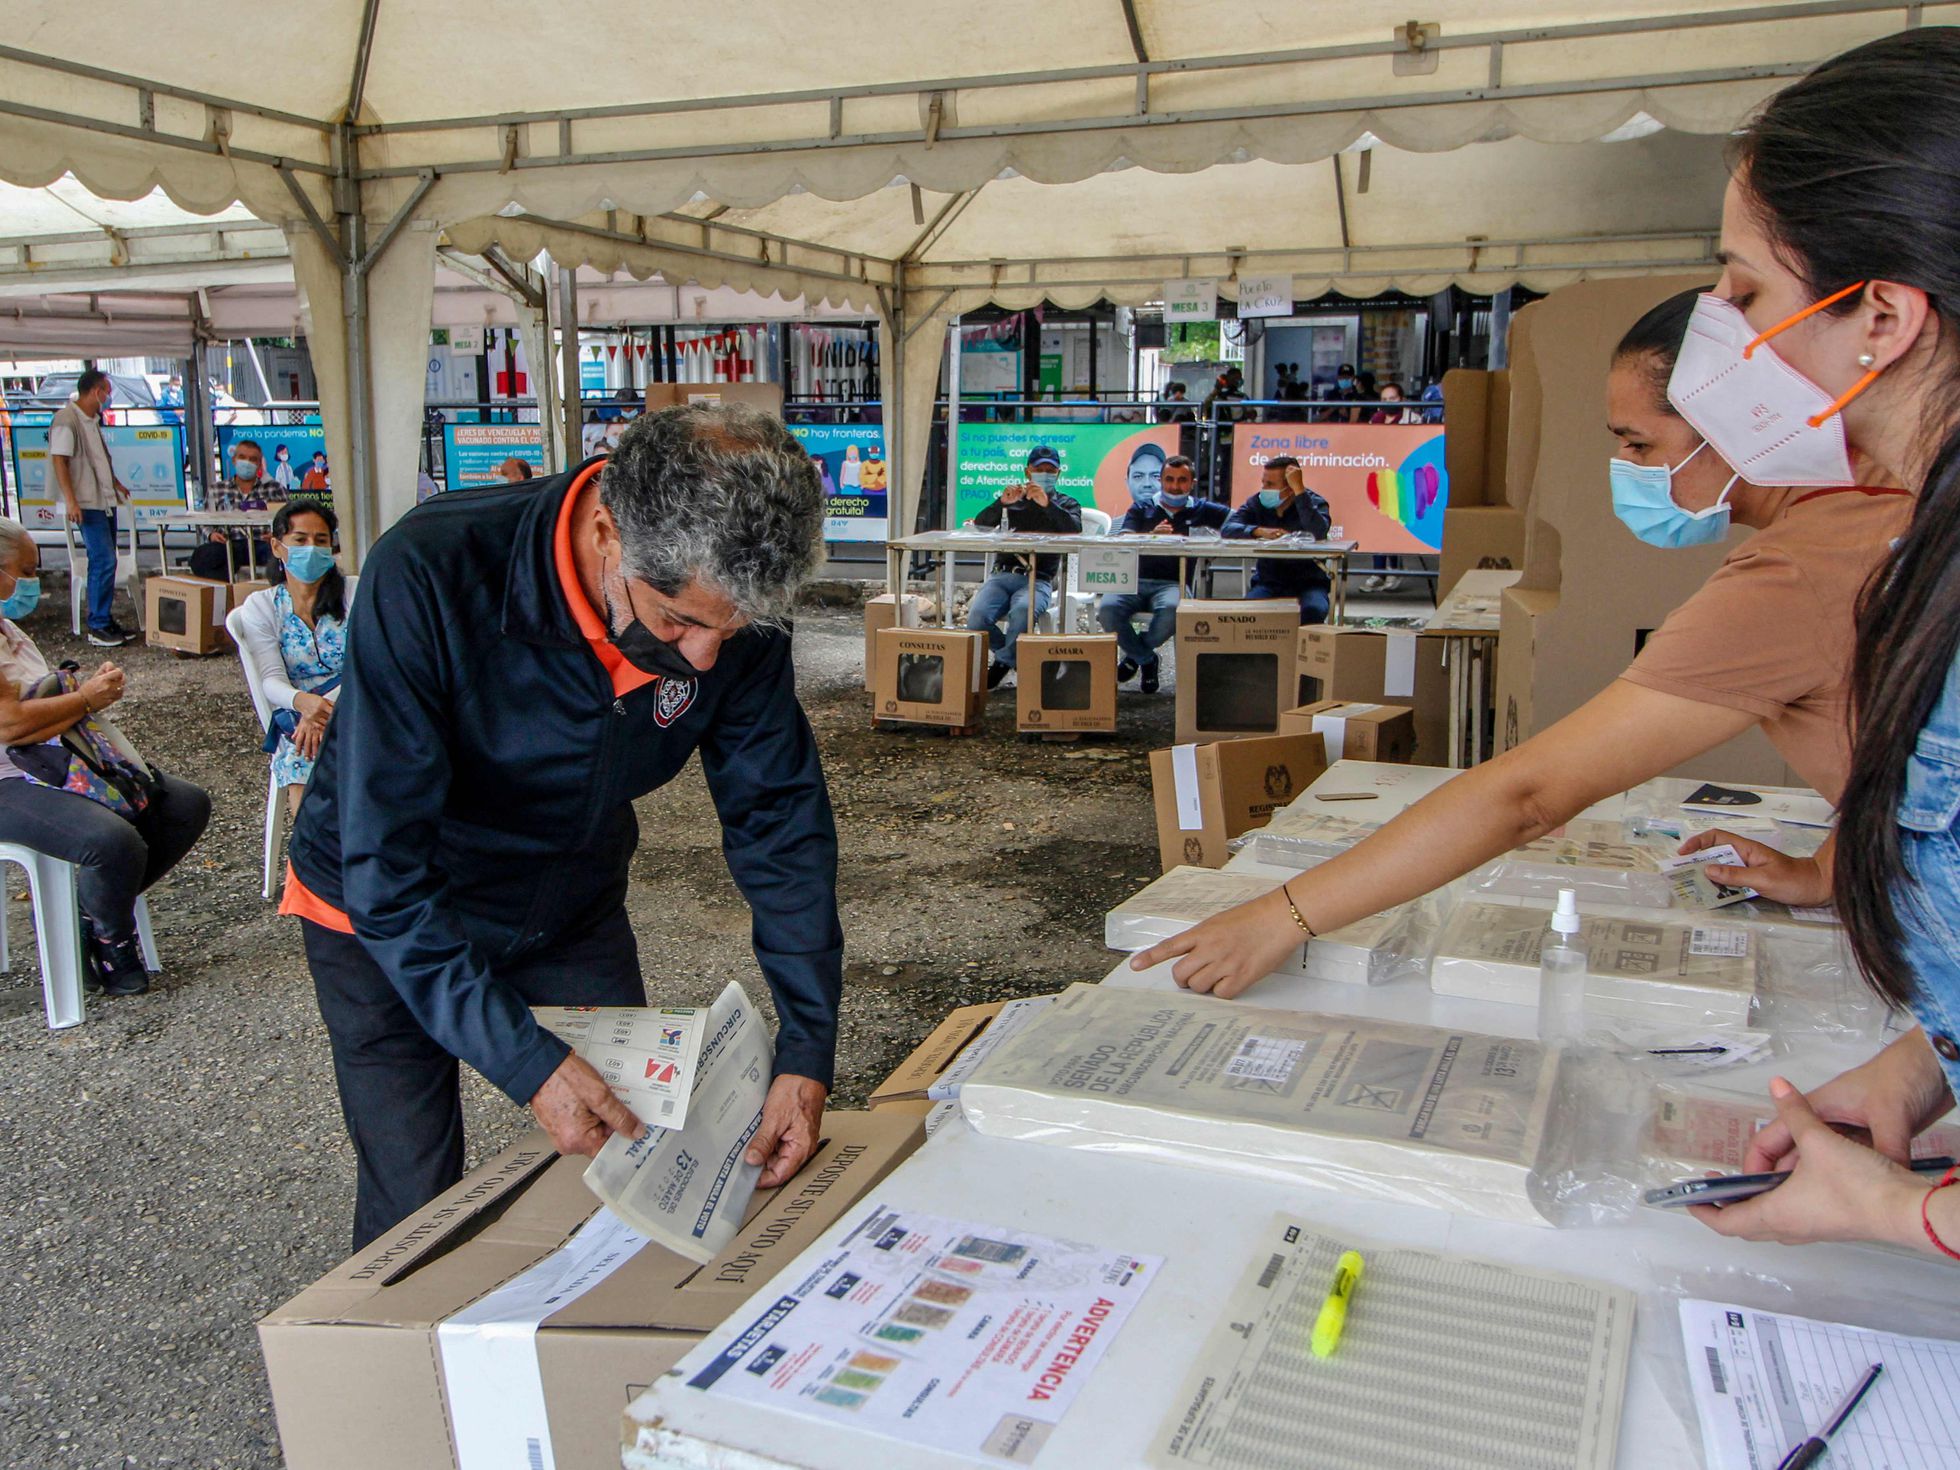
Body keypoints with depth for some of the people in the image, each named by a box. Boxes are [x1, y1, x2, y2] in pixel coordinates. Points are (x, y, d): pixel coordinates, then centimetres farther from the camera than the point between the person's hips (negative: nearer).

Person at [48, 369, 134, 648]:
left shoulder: (92, 420, 16)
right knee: (103, 561, -13)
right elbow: (60, 460, -17)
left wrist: (114, 482, 37)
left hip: (105, 501, 10)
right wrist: (71, 501, -24)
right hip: (88, 505, -10)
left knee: (105, 562, 11)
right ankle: (98, 627, -8)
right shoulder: (66, 419, -12)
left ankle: (107, 621, 16)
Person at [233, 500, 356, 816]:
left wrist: (327, 707, -20)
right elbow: (271, 679, 1)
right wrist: (302, 702, -24)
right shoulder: (260, 606, 14)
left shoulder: (356, 592, 10)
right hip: (295, 720, 1)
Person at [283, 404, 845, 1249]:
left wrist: (808, 1052, -20)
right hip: (387, 922, -3)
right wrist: (526, 1063, -37)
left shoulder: (733, 609, -23)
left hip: (575, 912, 3)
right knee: (413, 1213, -1)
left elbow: (780, 822, -13)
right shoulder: (427, 577, -35)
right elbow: (384, 869, -32)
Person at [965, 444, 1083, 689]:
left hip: (1038, 579, -2)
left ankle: (1003, 662, -12)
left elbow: (1075, 531, -7)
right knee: (976, 617, -27)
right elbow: (980, 525, 4)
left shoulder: (1066, 504, 16)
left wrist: (1048, 505, -20)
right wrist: (1002, 502, -14)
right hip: (1002, 574, 2)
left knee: (1021, 611, -37)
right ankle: (1018, 659, -4)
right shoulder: (1013, 499, 19)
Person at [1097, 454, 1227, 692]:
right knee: (1107, 609, -31)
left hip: (1172, 583, -1)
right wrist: (1152, 535, -19)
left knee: (1171, 609, -38)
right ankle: (1147, 659, -3)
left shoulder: (1200, 510, 18)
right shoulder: (1141, 509, 18)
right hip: (1134, 581, 1)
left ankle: (1135, 655, -5)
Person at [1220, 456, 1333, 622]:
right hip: (1268, 582, 2)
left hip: (1308, 583, -2)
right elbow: (1227, 528, -10)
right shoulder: (1257, 503, 5)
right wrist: (1260, 531, -28)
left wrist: (1299, 489, -23)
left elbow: (1319, 532, -24)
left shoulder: (1314, 503, -2)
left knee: (1313, 611, -33)